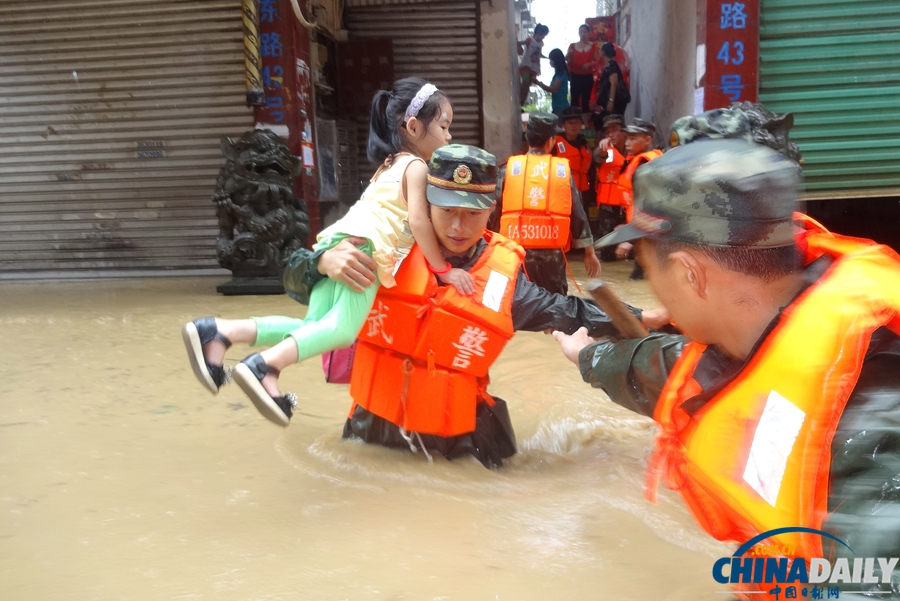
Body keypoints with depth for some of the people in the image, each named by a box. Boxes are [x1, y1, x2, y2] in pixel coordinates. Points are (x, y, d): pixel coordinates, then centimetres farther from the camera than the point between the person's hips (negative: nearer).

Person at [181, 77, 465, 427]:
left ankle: (220, 331, -2)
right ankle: (267, 365, -29)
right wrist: (443, 269, -3)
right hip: (363, 246, -8)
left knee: (315, 328, 5)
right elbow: (418, 221, -7)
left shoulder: (390, 165, 31)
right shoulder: (416, 166, 3)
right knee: (344, 327, -15)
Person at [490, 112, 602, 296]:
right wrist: (589, 252, 14)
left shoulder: (509, 168, 2)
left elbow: (495, 212, 2)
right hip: (552, 252, 0)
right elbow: (578, 214, 6)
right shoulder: (563, 169, 4)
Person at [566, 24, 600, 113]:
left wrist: (589, 64, -16)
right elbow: (568, 61, 5)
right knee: (575, 98, -8)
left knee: (586, 99, 0)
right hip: (575, 76, 0)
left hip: (588, 76, 0)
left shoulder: (593, 46, 5)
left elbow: (597, 61, 3)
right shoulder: (573, 46, 5)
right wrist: (569, 55, -16)